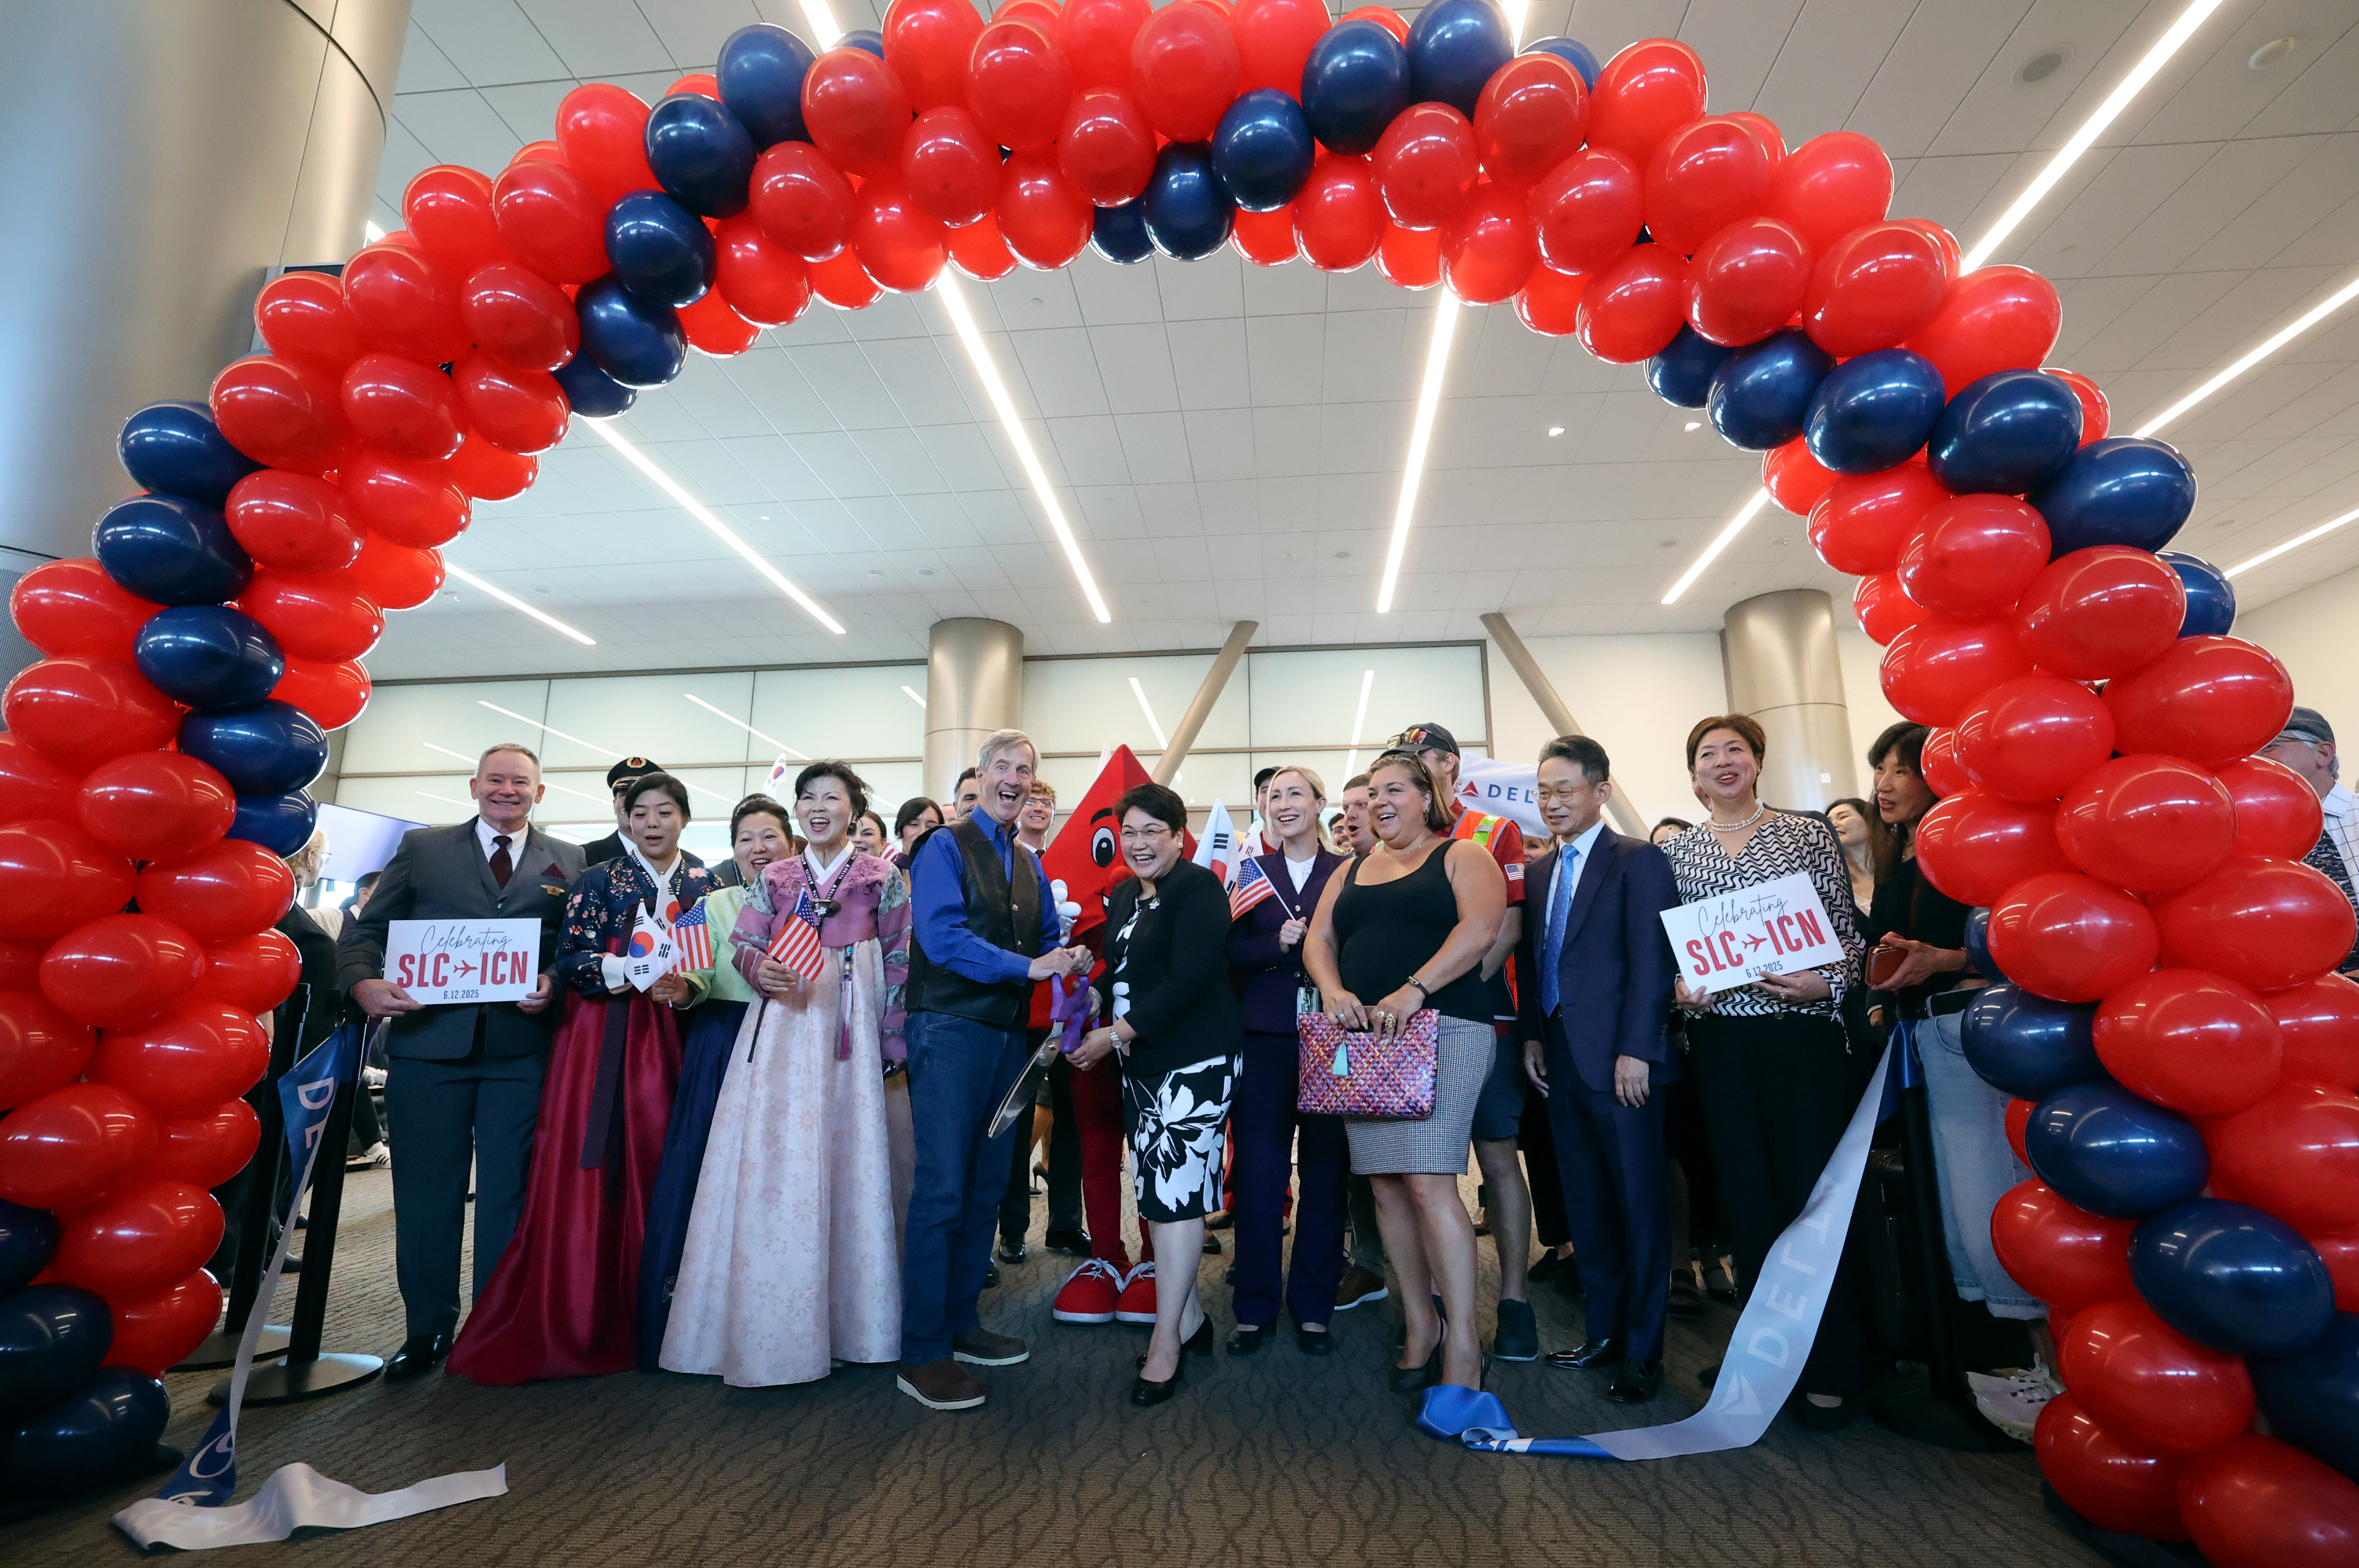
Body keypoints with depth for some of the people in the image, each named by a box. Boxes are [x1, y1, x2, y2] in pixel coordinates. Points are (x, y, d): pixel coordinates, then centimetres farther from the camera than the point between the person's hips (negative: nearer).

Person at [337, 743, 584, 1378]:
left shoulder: (569, 862, 9)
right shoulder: (422, 847, 10)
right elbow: (365, 929, 5)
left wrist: (556, 984, -15)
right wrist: (364, 984, -14)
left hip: (522, 1049, 0)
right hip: (429, 1043, 1)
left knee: (507, 1193, 7)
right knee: (426, 1190, 9)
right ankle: (427, 1328, 25)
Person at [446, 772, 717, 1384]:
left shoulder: (704, 885, 10)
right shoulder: (599, 880, 4)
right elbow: (569, 959, -6)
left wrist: (686, 987, -13)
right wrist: (631, 971, -22)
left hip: (670, 1040, 2)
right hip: (603, 1039, -2)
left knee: (657, 1166, 1)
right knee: (590, 1171, -3)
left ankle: (638, 1321, 14)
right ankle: (575, 1326, 7)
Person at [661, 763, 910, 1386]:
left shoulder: (883, 878, 4)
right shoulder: (775, 877, 11)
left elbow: (901, 961, 3)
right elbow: (742, 943, 8)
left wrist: (893, 1043, 0)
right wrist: (761, 967, -15)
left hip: (849, 1031, -2)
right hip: (781, 1027, 2)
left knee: (845, 1154, 2)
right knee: (769, 1158, 0)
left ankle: (844, 1317, 16)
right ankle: (764, 1325, 12)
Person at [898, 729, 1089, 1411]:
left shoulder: (1029, 863, 17)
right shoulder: (945, 848, -5)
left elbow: (1047, 939, 20)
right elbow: (941, 936, -17)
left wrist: (1069, 959, -2)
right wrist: (1027, 966, -21)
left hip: (1006, 1034, 8)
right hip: (950, 1029, -7)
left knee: (987, 1186, 13)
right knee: (942, 1189, -7)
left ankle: (960, 1323, 27)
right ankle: (921, 1354, 3)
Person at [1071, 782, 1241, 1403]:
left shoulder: (1198, 888, -11)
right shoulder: (1123, 893, 12)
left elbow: (1190, 978, -19)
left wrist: (1117, 1033, -18)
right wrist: (1093, 1011, -3)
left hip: (1194, 1061, -8)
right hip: (1140, 1065, 8)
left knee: (1177, 1190, -5)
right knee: (1155, 1193, 11)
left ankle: (1167, 1342, 7)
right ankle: (1189, 1318, 26)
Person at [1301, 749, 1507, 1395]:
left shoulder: (1461, 856, 4)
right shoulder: (1351, 871, 20)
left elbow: (1480, 928, -13)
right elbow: (1318, 938, 12)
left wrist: (1412, 991, -23)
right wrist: (1333, 990, -10)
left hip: (1440, 1033, -6)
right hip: (1362, 1042, 6)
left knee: (1429, 1184, -13)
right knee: (1387, 1189, 7)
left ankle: (1462, 1348, -3)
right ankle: (1421, 1330, 20)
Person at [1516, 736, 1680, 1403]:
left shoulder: (1638, 861, -5)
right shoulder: (1538, 869, 14)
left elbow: (1651, 960, -11)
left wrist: (1635, 1050, -16)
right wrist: (1531, 1035, 6)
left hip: (1618, 1060, -6)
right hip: (1560, 1060, 6)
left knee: (1639, 1203, 4)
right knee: (1584, 1204, 13)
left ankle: (1642, 1350, 16)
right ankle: (1605, 1331, 26)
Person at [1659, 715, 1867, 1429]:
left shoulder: (1807, 834, 4)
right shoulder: (1675, 851, 9)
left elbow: (1847, 931, 3)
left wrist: (1824, 982, -15)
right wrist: (1679, 988, -8)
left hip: (1801, 1031, -2)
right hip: (1719, 1041, 2)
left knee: (1812, 1197, 0)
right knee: (1747, 1200, 9)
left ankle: (1833, 1370, 16)